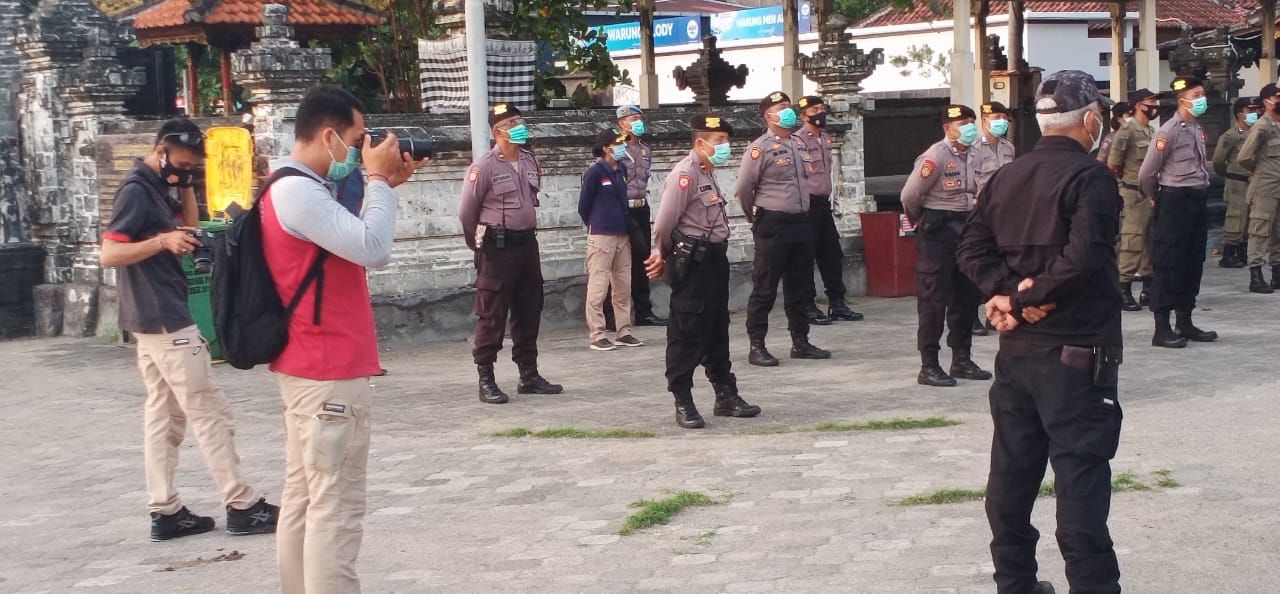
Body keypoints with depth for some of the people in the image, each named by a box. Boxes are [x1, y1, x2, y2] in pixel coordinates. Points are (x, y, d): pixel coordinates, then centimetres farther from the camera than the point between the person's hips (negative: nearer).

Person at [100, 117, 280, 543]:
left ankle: (166, 512, 11)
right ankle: (241, 506, -3)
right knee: (210, 411, -7)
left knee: (164, 413, 9)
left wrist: (186, 185, 6)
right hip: (164, 318, -10)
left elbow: (189, 227, 16)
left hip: (156, 318, 10)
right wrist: (163, 240, -30)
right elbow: (109, 254, -20)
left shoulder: (159, 187, 13)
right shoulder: (137, 191, -15)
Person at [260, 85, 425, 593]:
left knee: (305, 497, 13)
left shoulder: (295, 189, 14)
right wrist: (378, 180, -13)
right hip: (330, 371, -11)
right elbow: (373, 251, -25)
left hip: (308, 368, 11)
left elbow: (353, 241, 20)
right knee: (336, 507, -8)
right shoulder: (299, 192, -19)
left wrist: (383, 185, 10)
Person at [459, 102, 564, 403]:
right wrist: (480, 245, 2)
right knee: (492, 316, -4)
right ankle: (486, 381, 1)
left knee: (529, 313, 12)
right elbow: (466, 211, -9)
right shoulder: (484, 166, -12)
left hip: (527, 243, 7)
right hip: (498, 249, -7)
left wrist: (526, 233, 17)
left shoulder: (530, 161, 8)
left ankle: (529, 375, 22)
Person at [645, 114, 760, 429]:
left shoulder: (708, 173, 14)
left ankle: (726, 395, 25)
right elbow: (665, 222, -18)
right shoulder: (684, 173, -16)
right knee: (687, 333, -3)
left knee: (718, 330, 16)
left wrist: (663, 256, 12)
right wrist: (664, 255, -1)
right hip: (692, 263, -9)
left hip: (714, 258, 9)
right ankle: (683, 403, 3)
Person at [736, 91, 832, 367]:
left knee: (801, 287, 12)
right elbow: (743, 189, -9)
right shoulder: (760, 148, -9)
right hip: (773, 227, -7)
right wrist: (757, 217, 3)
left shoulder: (800, 145, 12)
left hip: (801, 222, 7)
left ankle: (800, 343, 21)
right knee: (764, 289, -3)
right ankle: (757, 347, 2)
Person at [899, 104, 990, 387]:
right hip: (937, 234, -8)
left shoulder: (971, 156, 9)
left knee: (967, 297, 12)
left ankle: (962, 359, 23)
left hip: (965, 230, 8)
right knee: (933, 300, -5)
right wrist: (921, 222, 1)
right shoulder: (935, 156, -16)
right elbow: (909, 196, -15)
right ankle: (928, 366, -1)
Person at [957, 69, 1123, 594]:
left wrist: (1009, 291, -8)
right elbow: (1083, 256, -24)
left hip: (1016, 349, 7)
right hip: (1076, 353, -7)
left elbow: (973, 249, 3)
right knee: (1081, 478, -4)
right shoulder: (1090, 177, -12)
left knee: (1012, 472, 13)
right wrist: (1026, 297, -14)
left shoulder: (1005, 178, 9)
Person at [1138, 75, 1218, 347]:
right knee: (1169, 264, -5)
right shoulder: (1169, 131, -13)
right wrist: (1155, 198, 4)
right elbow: (1147, 172, -10)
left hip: (1198, 200, 8)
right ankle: (1161, 329, -2)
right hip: (1175, 201, -8)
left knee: (1194, 263, 11)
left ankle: (1185, 323, 20)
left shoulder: (1200, 129, 12)